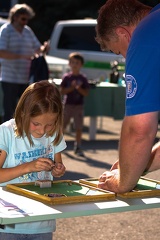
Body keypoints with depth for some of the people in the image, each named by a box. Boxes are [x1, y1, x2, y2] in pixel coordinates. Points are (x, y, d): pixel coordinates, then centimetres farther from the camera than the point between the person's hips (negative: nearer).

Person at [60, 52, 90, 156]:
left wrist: (78, 88, -17)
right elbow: (62, 91, -5)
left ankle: (78, 147, 8)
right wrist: (72, 88, -16)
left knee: (79, 127, -1)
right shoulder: (66, 77, 1)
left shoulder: (83, 78, 2)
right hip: (68, 104, 0)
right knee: (62, 125, 7)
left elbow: (86, 93, -2)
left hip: (79, 106, 0)